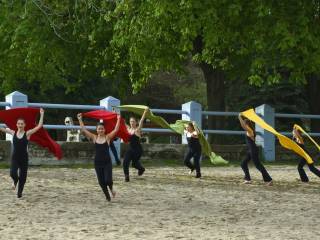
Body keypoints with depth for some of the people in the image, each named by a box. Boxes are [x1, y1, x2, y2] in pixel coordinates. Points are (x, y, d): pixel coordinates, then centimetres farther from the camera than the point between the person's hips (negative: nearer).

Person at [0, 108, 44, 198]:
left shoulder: (27, 133, -6)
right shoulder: (13, 133, 0)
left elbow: (39, 126, -12)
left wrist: (42, 115, -18)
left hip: (24, 158, -1)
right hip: (15, 158, 1)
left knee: (22, 177, 5)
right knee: (13, 173, -19)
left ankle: (19, 192, 27)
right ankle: (15, 181, 19)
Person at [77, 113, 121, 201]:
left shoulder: (108, 137, -2)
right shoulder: (94, 137, 2)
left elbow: (116, 130, -11)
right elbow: (83, 130, 0)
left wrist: (118, 119, -11)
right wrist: (80, 120, -1)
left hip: (107, 162, -2)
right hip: (97, 162, 2)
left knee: (108, 180, -13)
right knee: (101, 182, 4)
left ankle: (111, 189, 23)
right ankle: (107, 197, 23)